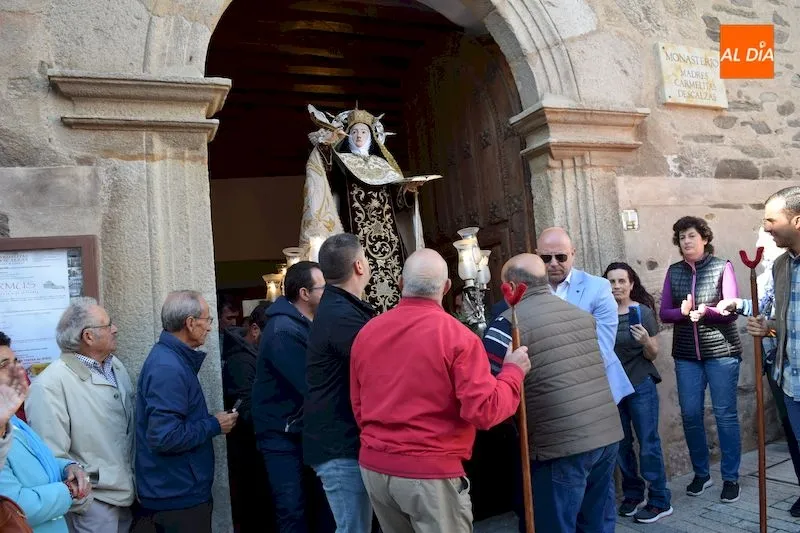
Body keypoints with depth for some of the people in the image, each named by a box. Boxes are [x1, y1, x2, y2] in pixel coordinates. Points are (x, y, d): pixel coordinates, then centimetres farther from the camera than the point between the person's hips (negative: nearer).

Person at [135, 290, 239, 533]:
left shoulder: (171, 357, 7)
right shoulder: (168, 368, -25)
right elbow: (166, 437, -29)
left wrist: (210, 421, 7)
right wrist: (214, 425, -18)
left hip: (177, 489, 10)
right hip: (177, 494, -10)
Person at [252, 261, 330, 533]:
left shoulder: (305, 324, 6)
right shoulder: (283, 331, -23)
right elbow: (313, 385, -28)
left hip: (304, 427, 8)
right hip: (283, 433, -8)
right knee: (293, 508, -1)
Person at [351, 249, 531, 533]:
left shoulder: (366, 332, 2)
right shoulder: (457, 335, -14)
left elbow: (358, 407, 10)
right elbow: (483, 411, -15)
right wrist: (513, 371, 1)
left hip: (373, 466, 6)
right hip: (431, 471, -5)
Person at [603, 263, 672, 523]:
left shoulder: (643, 311, -8)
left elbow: (653, 355, -4)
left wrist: (645, 341, -23)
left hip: (641, 386, -3)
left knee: (648, 443, 1)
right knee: (621, 444, 12)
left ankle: (660, 501, 14)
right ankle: (632, 495, 29)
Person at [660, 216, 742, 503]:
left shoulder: (722, 267, -3)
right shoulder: (673, 272, 6)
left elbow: (732, 310, -9)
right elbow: (664, 313, 3)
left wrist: (705, 311, -26)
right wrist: (683, 311, -17)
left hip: (721, 351, -3)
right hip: (686, 355, 3)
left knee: (725, 414, 2)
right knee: (690, 415, 5)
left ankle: (731, 477, 16)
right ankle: (701, 473, 23)